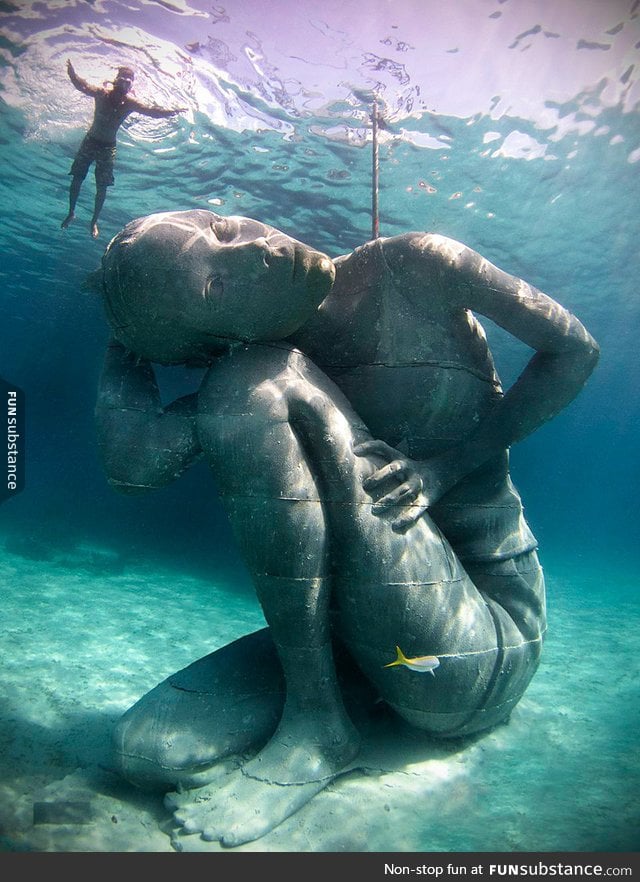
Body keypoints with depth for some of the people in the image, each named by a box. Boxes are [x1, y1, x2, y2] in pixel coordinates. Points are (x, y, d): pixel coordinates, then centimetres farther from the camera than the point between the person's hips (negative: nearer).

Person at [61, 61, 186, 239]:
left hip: (108, 146, 0)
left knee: (101, 187, 1)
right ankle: (71, 213, 21)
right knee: (77, 178, 2)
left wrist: (171, 112, -33)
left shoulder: (130, 103, -12)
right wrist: (72, 74, -51)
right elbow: (82, 86, -30)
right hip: (90, 141, 0)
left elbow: (152, 111, -17)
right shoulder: (102, 93, -15)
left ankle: (94, 222, 15)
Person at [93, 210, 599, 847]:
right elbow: (131, 464, -14)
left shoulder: (414, 267, -6)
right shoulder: (252, 359, 0)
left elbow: (575, 350, -2)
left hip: (488, 644, -3)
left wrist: (443, 466, -13)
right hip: (366, 628, 4)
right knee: (146, 750, -8)